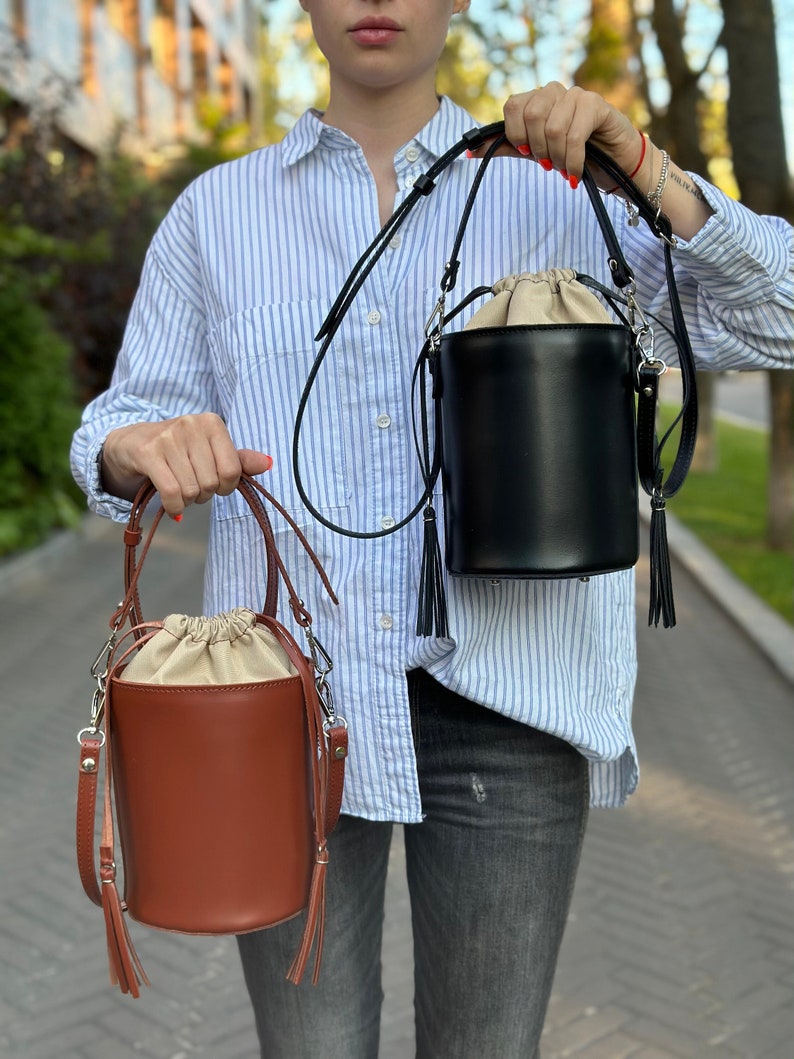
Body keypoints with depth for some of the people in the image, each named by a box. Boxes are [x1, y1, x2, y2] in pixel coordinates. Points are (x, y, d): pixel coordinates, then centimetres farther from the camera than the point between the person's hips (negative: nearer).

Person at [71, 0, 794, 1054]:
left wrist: (635, 158, -15)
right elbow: (119, 438, 6)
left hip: (501, 700, 0)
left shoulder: (550, 194, 7)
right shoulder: (216, 212, 9)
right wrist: (153, 447, -19)